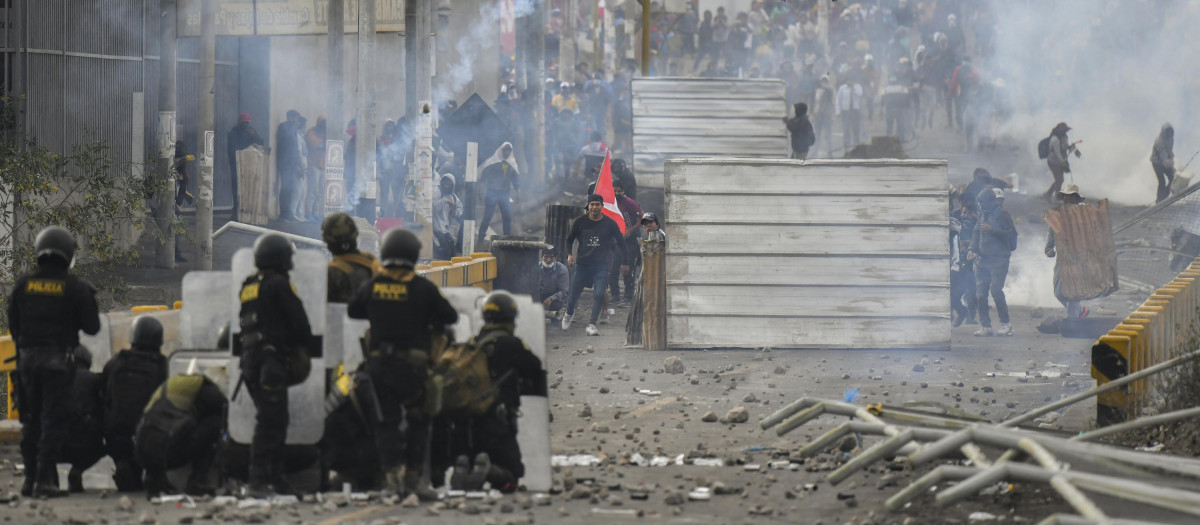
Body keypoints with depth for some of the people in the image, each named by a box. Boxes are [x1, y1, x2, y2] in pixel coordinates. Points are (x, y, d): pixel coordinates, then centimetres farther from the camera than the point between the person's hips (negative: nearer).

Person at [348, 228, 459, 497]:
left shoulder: (373, 286, 2)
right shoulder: (422, 288, -8)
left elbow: (352, 310, 18)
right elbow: (451, 316, 0)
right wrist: (432, 320, 19)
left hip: (378, 362, 3)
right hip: (410, 364, -3)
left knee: (388, 418, 12)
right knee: (418, 420, 8)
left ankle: (391, 472, 3)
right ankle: (412, 475, 4)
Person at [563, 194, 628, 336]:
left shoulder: (609, 224, -1)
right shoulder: (580, 222, 0)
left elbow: (620, 243, 10)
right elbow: (570, 239, 13)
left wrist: (624, 262, 10)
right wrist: (569, 254, -4)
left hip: (602, 266, -1)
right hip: (583, 264, 1)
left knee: (599, 295, -14)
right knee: (574, 292, 5)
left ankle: (592, 325, -7)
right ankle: (569, 314, 37)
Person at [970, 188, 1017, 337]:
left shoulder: (1002, 214, -5)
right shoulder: (982, 214, 16)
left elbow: (1010, 234, -12)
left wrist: (993, 229, -19)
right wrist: (973, 250, 11)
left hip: (998, 259, -7)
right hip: (982, 260, 7)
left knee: (996, 289, -19)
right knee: (980, 294, 1)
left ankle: (1005, 324, -9)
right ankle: (985, 326, 8)